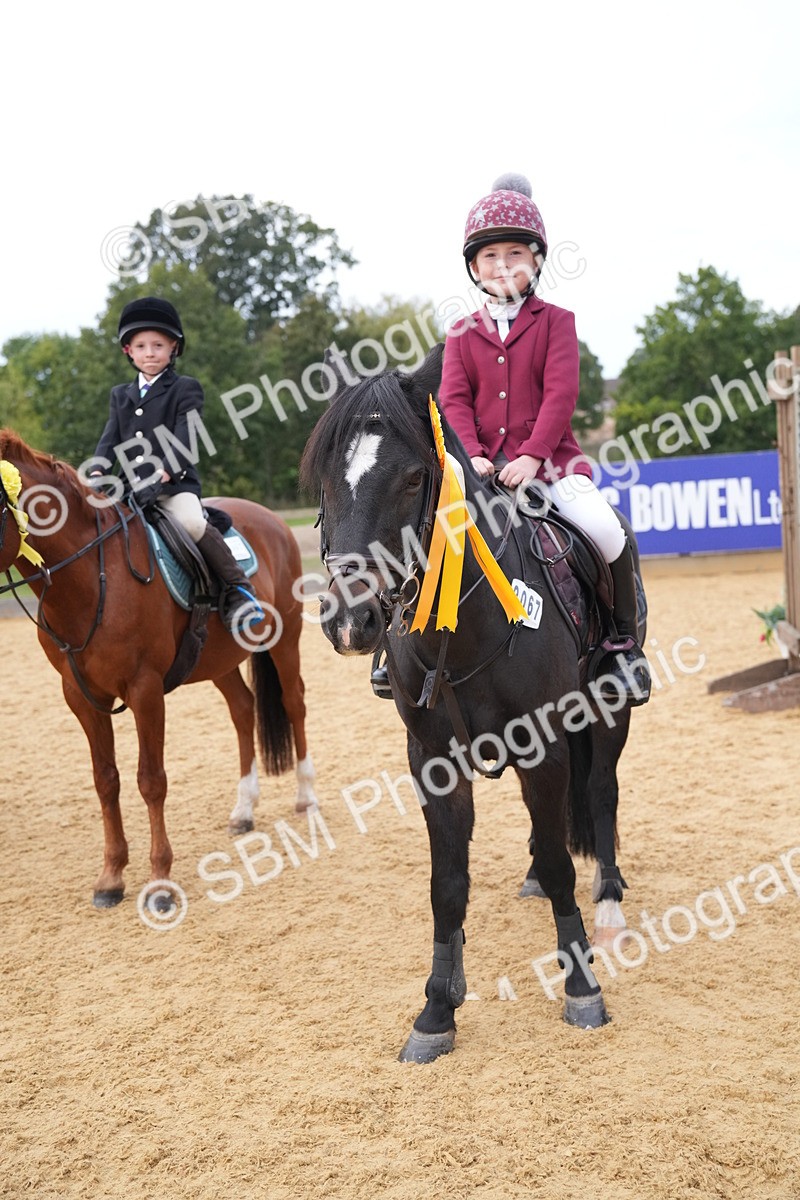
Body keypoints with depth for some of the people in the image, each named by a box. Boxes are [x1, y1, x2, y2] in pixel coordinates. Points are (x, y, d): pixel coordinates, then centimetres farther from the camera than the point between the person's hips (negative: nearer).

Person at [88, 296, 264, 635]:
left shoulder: (185, 389, 4)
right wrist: (96, 473, -10)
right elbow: (110, 440, 10)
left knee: (193, 522, -30)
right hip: (132, 488, 5)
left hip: (176, 483, -5)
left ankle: (237, 588, -16)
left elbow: (183, 440, -10)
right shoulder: (120, 395, 21)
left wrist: (163, 475, -26)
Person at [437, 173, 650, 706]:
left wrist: (532, 455, -19)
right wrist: (472, 456, -15)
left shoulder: (555, 321, 4)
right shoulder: (463, 333, 12)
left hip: (550, 459, -2)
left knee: (607, 530, -25)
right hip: (482, 465, 2)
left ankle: (625, 642, -5)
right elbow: (454, 400, 2)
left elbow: (560, 394, -7)